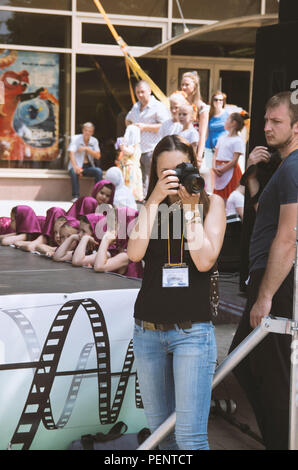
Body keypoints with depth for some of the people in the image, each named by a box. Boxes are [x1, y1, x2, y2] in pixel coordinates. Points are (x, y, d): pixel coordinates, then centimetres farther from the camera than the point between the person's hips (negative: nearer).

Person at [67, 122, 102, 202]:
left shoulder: (94, 141, 6)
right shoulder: (75, 138, -3)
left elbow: (98, 156, -4)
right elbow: (71, 153, -16)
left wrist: (87, 148, -18)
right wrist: (75, 167, -34)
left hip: (88, 167, 3)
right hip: (77, 166, -3)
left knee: (99, 171, -26)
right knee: (74, 172, -36)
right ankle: (75, 196, -34)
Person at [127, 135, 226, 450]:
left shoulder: (212, 204, 3)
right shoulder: (151, 207, 10)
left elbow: (205, 261, -11)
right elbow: (135, 253, -9)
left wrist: (190, 208, -10)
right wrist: (155, 200, -11)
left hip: (193, 331, -3)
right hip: (147, 330, 3)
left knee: (190, 437, -11)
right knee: (160, 431, 11)